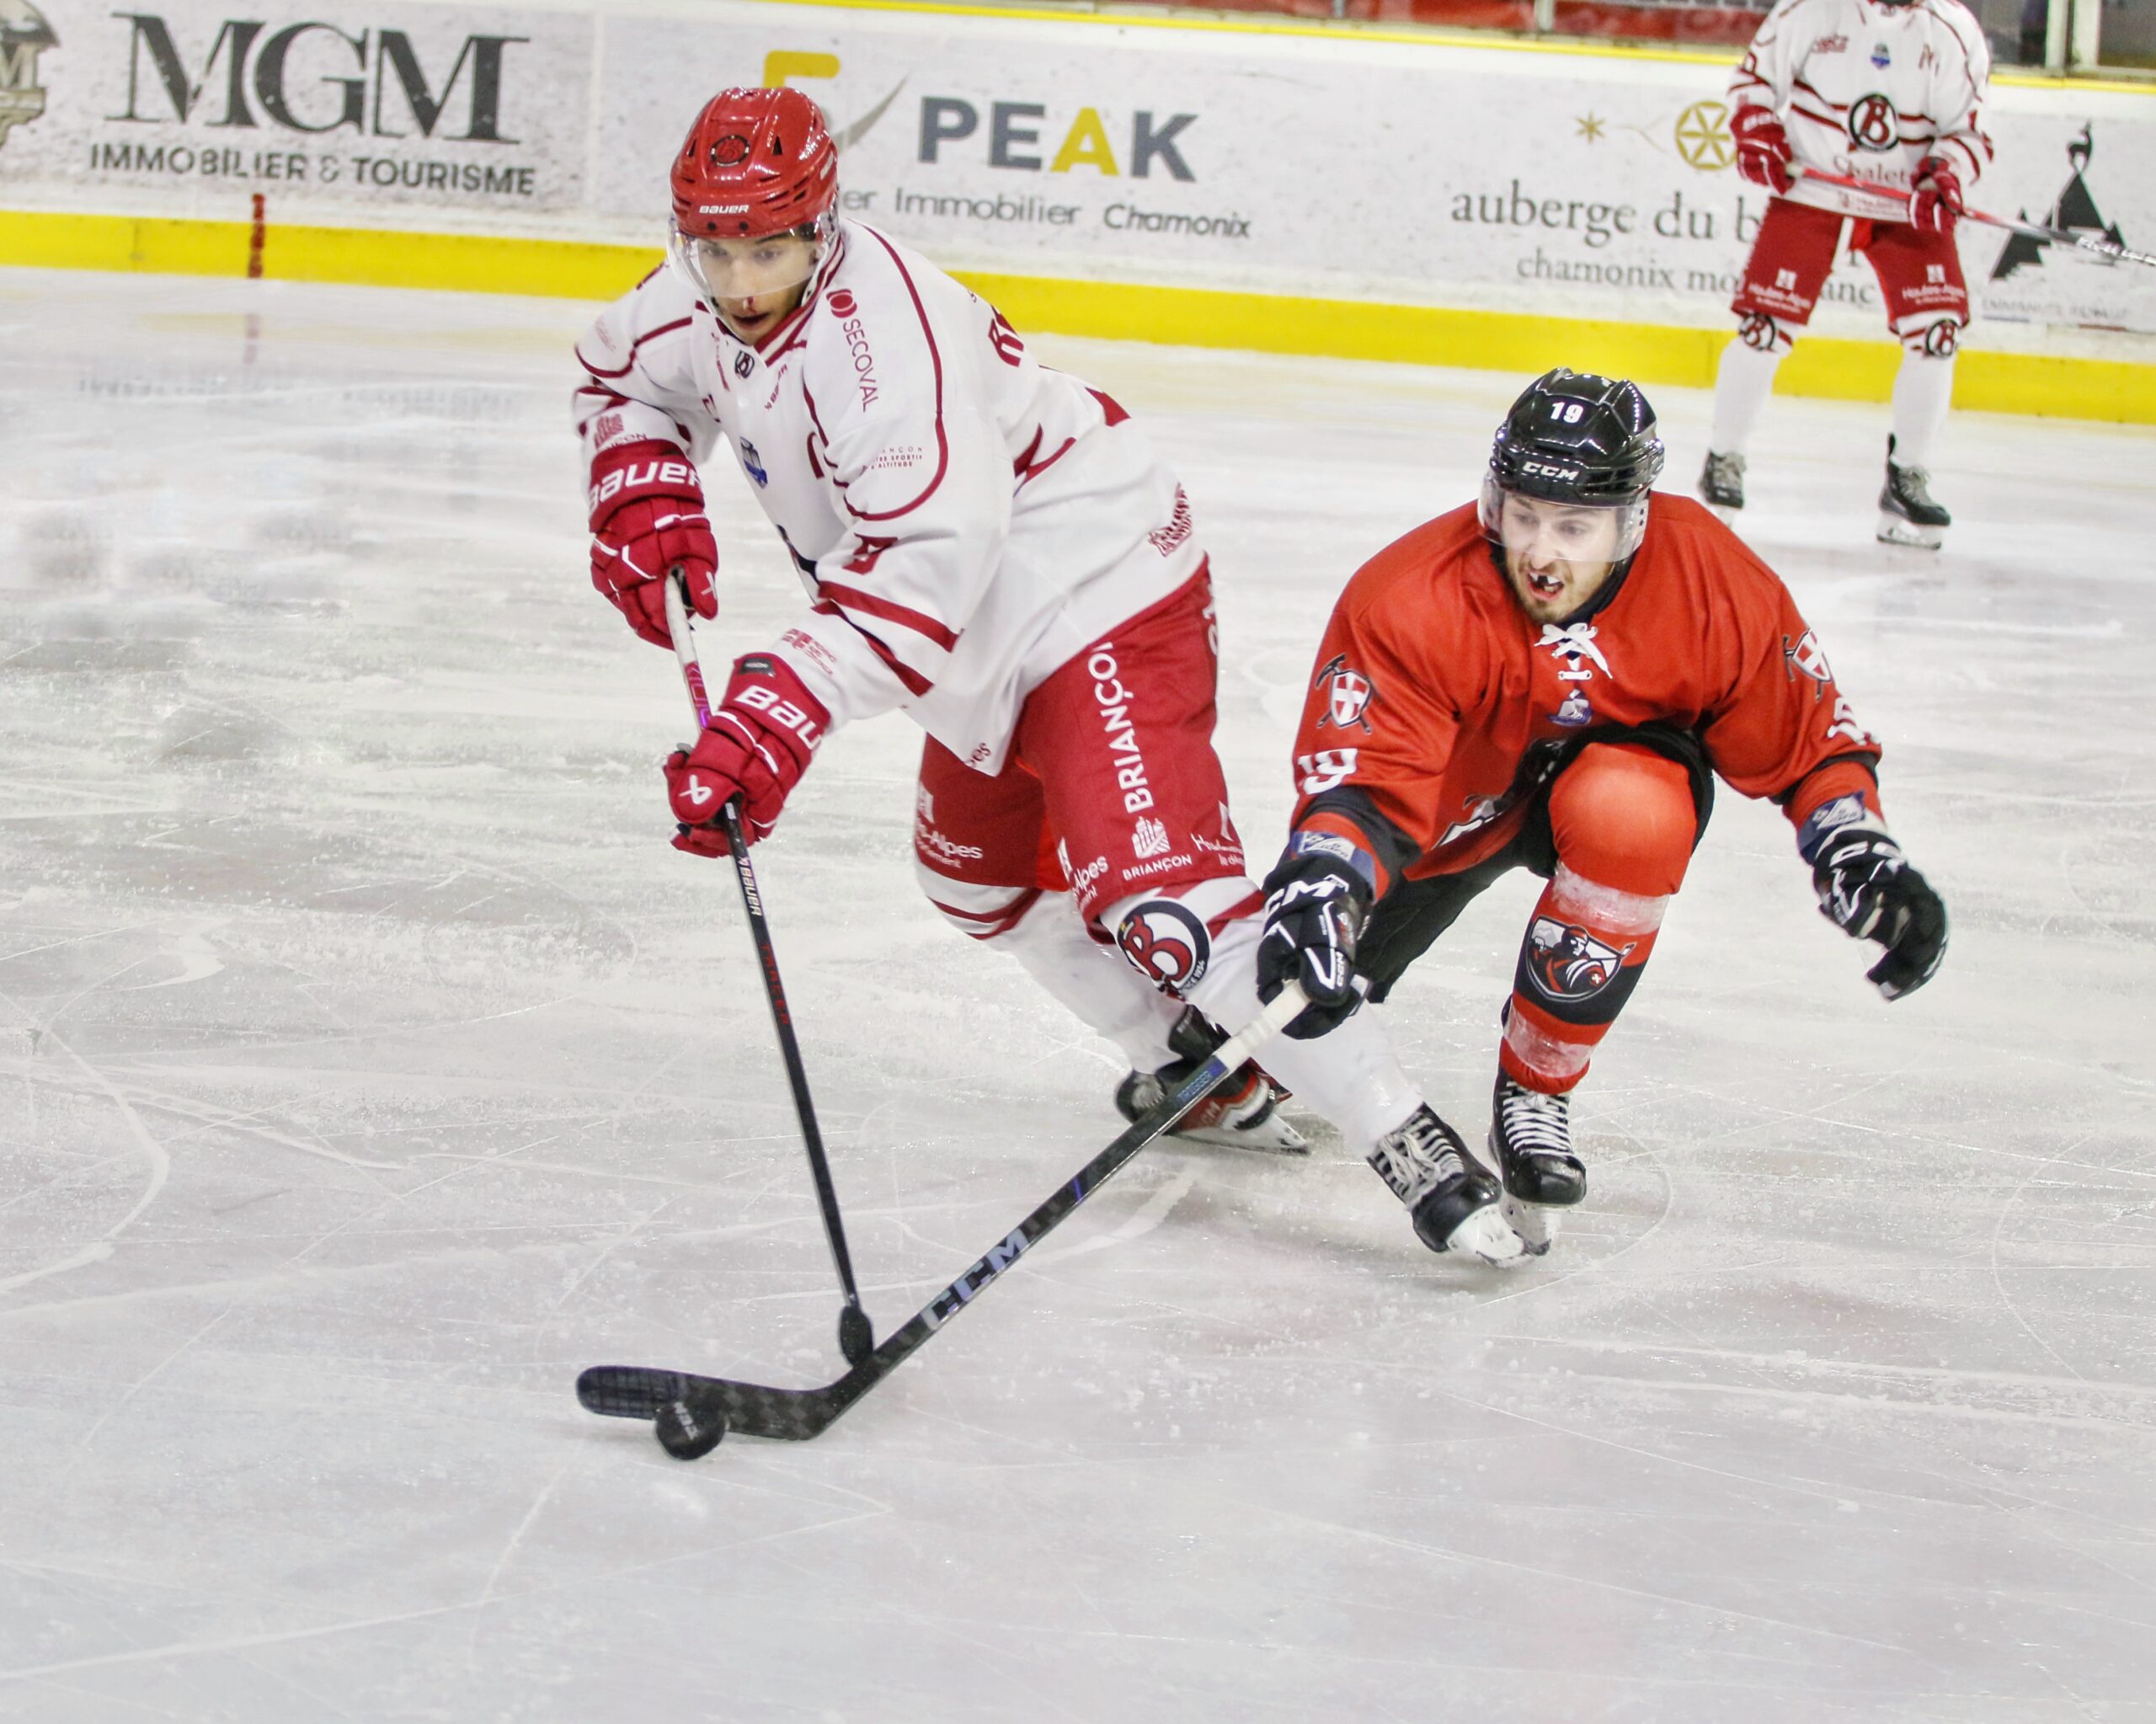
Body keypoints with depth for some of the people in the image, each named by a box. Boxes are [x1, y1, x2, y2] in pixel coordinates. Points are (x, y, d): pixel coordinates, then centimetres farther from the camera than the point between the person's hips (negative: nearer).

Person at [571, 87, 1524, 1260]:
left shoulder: (886, 338, -31)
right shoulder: (713, 295, -2)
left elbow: (926, 568, -40)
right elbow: (626, 372, 20)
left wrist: (777, 715, -46)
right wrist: (644, 494, 0)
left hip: (1101, 593, -11)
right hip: (998, 633, 11)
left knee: (1151, 889, -25)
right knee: (978, 871, 26)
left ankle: (1409, 1147, -26)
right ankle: (1200, 1072, 39)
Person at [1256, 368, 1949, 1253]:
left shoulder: (1713, 585, -26)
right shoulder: (1411, 602, -33)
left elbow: (1806, 739, -12)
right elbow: (1364, 784, -38)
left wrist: (1862, 859, -26)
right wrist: (1315, 898, -56)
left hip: (1626, 766, -1)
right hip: (1450, 806, 1)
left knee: (1626, 813, -38)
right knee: (1297, 979, -8)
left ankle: (1535, 1088, -17)